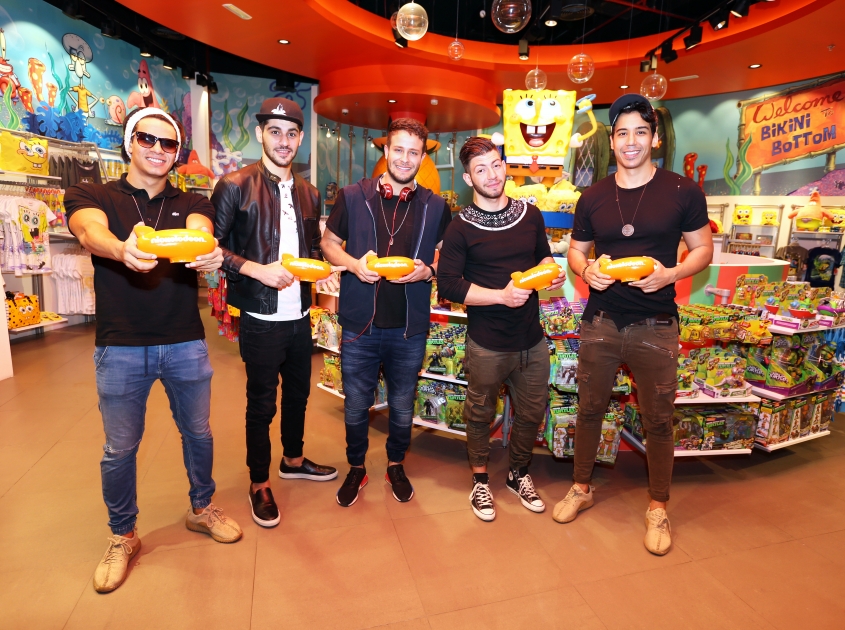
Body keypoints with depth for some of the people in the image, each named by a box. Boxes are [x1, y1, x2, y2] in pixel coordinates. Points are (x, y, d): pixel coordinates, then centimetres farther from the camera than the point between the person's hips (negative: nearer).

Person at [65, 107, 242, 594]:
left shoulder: (192, 203, 7)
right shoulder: (90, 197, 2)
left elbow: (201, 231, -16)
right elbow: (92, 231, -21)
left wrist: (208, 253, -42)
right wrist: (122, 249, -46)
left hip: (186, 343, 2)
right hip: (120, 347, -1)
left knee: (198, 432, 14)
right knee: (120, 449, 11)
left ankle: (202, 508, 38)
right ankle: (123, 537, 33)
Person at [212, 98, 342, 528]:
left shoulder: (309, 194, 10)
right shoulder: (235, 186, -8)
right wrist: (257, 270, -21)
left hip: (300, 315, 6)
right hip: (261, 319, -6)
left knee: (298, 392, 20)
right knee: (261, 403, 7)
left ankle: (293, 460, 43)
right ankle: (259, 484, 27)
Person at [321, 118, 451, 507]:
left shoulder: (435, 206, 3)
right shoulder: (352, 196, 0)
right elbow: (328, 244, 7)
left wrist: (428, 270, -13)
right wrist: (354, 264, -14)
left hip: (410, 328, 1)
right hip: (360, 324, 0)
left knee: (402, 406, 17)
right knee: (356, 406, 13)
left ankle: (396, 465, 42)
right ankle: (356, 469, 37)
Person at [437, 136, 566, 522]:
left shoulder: (531, 215, 6)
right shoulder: (461, 228, -8)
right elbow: (448, 286, -13)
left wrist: (553, 273, -3)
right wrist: (501, 295, -21)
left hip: (532, 339, 4)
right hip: (487, 345, -4)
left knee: (532, 414, 16)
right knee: (481, 415, 13)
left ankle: (518, 474, 42)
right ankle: (481, 480, 37)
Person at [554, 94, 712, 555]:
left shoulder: (682, 192, -1)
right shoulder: (592, 198, 6)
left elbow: (703, 249, 4)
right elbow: (575, 252, 13)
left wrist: (671, 273, -16)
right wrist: (586, 269, -10)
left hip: (655, 325, -2)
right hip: (600, 322, 2)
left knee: (658, 420, 8)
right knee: (589, 409, 13)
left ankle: (658, 507, 30)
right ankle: (581, 488, 34)